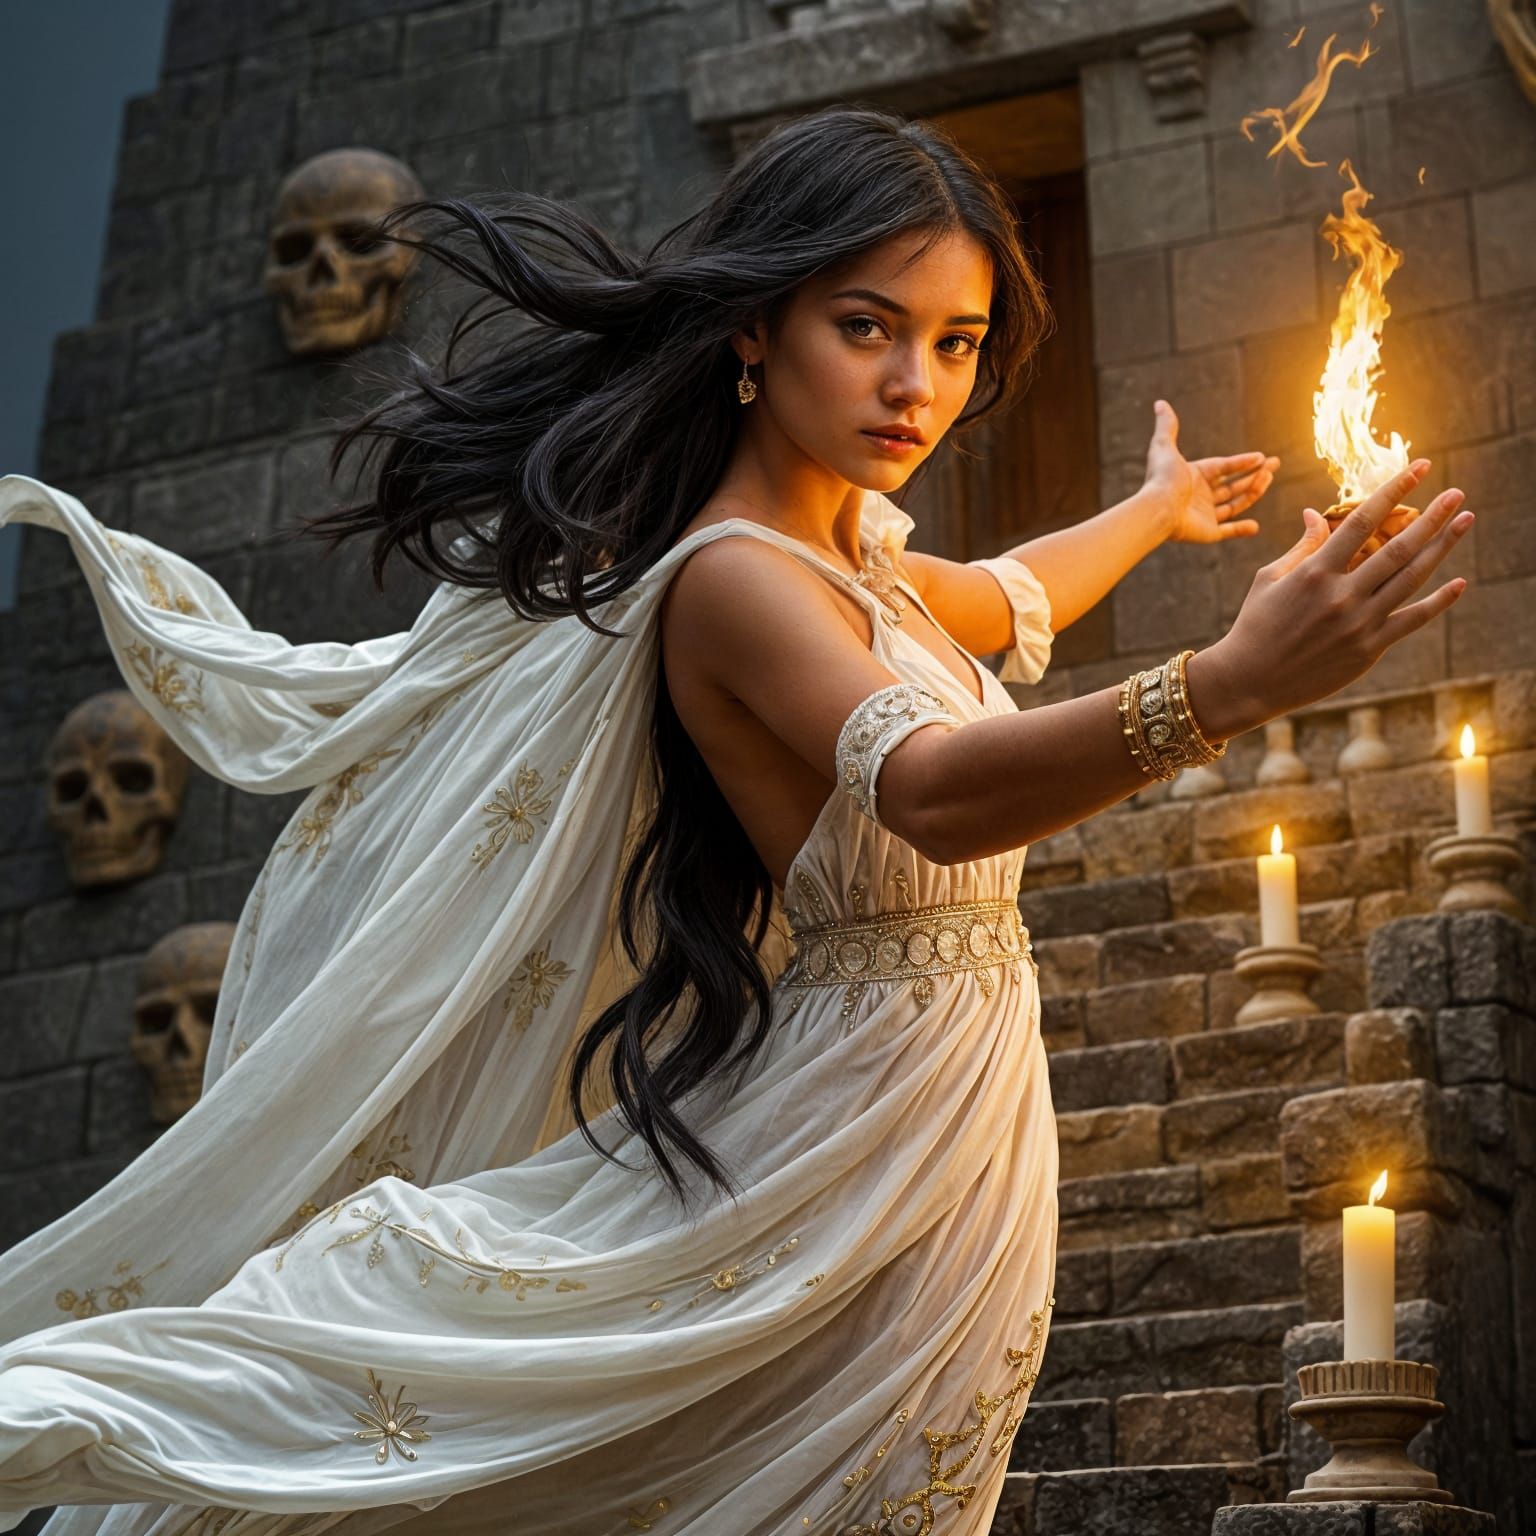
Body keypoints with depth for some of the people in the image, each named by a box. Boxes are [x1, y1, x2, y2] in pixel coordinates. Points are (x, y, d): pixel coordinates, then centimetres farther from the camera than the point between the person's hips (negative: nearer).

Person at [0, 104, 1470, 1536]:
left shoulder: (853, 560, 11)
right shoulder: (731, 579, -18)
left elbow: (1002, 602, 35)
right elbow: (935, 791, -35)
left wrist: (1158, 508, 51)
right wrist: (1231, 684, -49)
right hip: (865, 1146, -9)